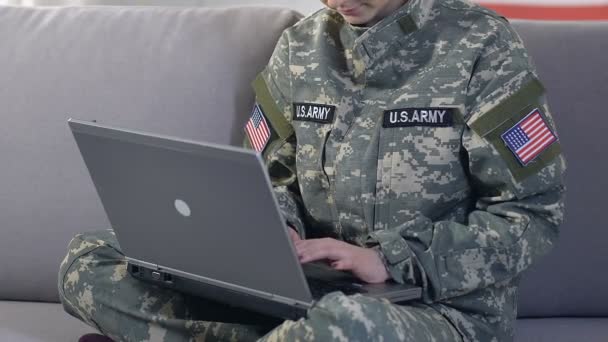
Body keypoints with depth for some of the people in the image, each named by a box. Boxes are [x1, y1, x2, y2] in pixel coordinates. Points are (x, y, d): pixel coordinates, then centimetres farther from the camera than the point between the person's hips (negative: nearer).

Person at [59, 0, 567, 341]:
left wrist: (392, 260, -18)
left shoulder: (479, 44, -7)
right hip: (307, 290, 6)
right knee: (88, 262, -8)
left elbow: (535, 213, -8)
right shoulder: (298, 47, 7)